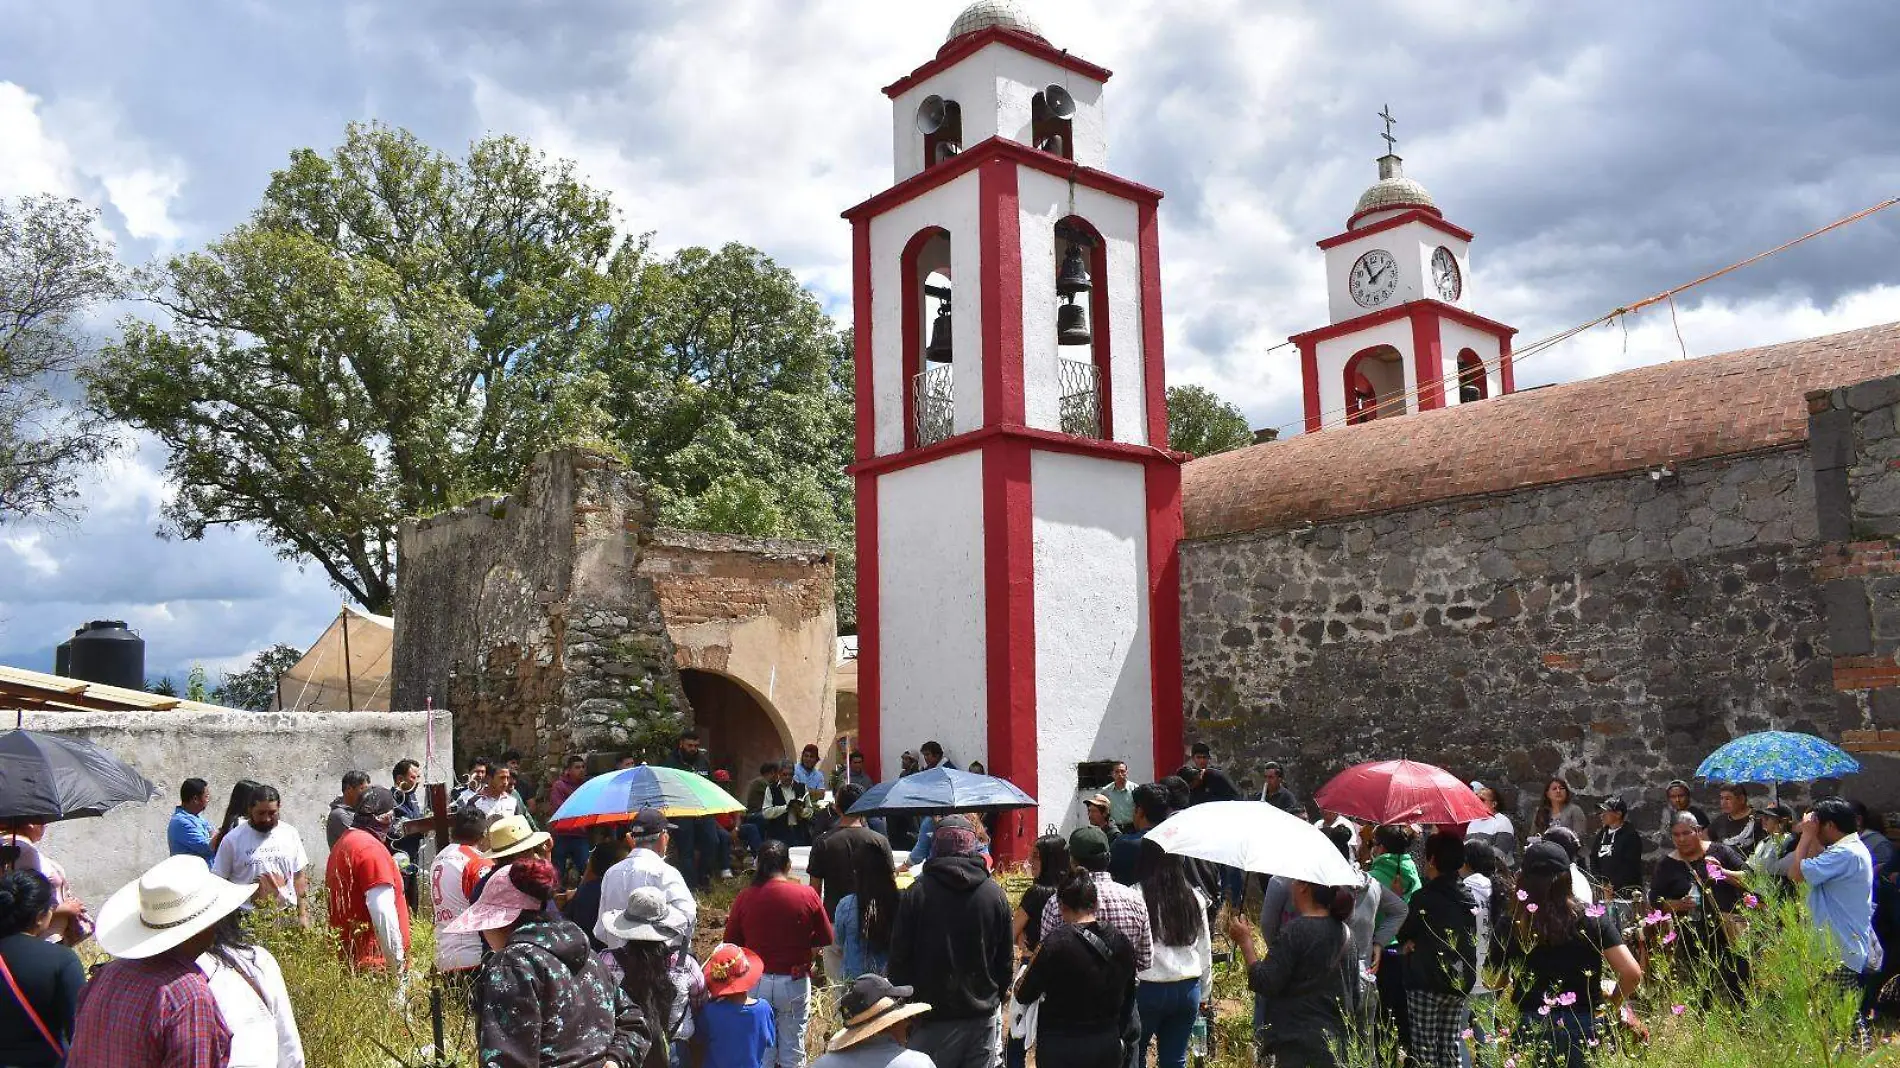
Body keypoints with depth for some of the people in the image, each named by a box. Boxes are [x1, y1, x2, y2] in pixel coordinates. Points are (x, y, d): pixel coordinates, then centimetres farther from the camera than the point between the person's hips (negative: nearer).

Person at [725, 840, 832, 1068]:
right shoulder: (807, 895, -9)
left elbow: (731, 943, 0)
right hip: (795, 983, -1)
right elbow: (824, 941, -3)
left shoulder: (744, 897, -7)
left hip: (756, 983, 1)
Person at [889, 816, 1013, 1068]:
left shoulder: (917, 892, -7)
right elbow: (1005, 959, 8)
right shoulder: (995, 894, 1)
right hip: (982, 1018, 3)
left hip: (933, 1019, -3)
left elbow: (900, 957, -4)